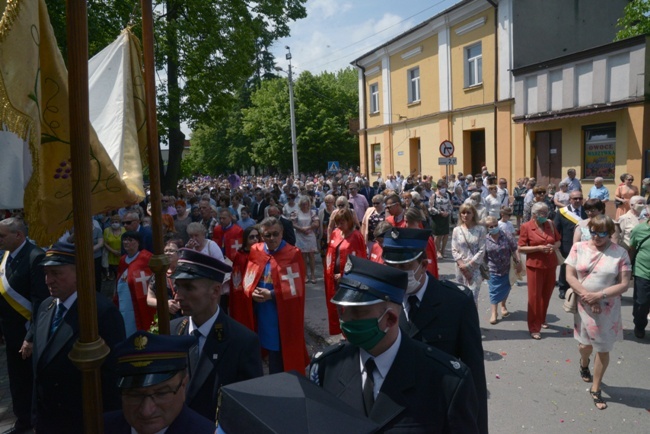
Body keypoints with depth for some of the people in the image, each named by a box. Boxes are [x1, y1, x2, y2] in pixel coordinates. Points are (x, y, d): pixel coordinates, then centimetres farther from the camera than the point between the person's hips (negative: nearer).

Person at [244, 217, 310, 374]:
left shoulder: (293, 254, -11)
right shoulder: (256, 251, 4)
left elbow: (296, 288, -12)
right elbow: (248, 280, 7)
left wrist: (272, 295, -18)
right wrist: (252, 293, -13)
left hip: (283, 314, -4)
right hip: (261, 312, 5)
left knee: (281, 353, 3)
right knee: (269, 347, 15)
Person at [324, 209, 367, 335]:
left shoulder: (356, 236, -14)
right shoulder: (335, 233, 5)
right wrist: (330, 273, 7)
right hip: (334, 277, 7)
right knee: (336, 306, 15)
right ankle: (339, 332, 31)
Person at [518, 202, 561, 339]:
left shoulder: (550, 224, 5)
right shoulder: (526, 227, -8)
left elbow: (558, 241, 15)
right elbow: (521, 248, -9)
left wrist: (553, 246, -7)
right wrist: (538, 248, -20)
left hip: (550, 265, 5)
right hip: (534, 265, -4)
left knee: (546, 295, 14)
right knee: (534, 296, -1)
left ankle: (541, 320, 36)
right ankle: (534, 328, 8)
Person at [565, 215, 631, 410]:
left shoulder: (620, 253, -9)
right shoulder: (579, 248, -6)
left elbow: (624, 284, -11)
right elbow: (570, 276, -7)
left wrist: (599, 295, -21)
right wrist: (587, 297, -16)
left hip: (608, 310, -1)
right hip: (584, 306, 1)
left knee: (603, 349, 8)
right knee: (585, 344, 17)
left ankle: (595, 389, 26)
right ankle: (584, 363, 52)